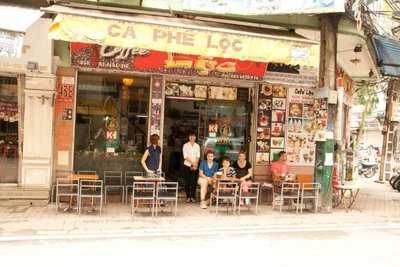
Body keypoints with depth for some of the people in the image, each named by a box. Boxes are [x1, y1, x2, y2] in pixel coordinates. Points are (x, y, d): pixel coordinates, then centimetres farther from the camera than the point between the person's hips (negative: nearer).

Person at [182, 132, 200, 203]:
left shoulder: (197, 146, 10)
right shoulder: (185, 145, 1)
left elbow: (198, 156, 3)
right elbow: (185, 156, -7)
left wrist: (196, 164, -12)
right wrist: (193, 163, -14)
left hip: (195, 166, 2)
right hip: (187, 165, -2)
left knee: (194, 181, -1)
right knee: (187, 182, 1)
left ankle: (193, 197, 8)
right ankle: (188, 197, 8)